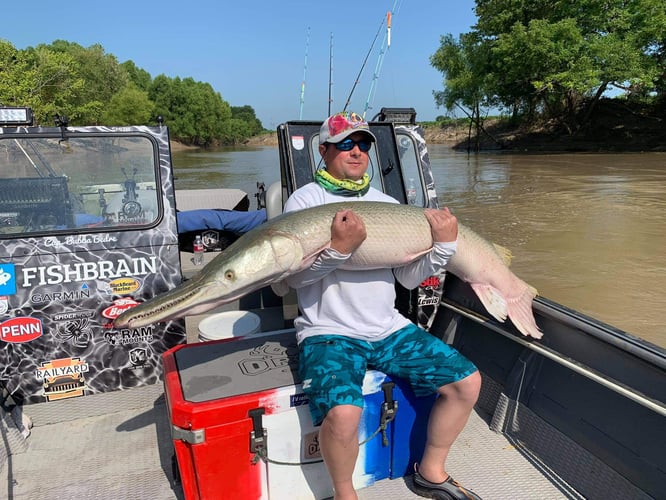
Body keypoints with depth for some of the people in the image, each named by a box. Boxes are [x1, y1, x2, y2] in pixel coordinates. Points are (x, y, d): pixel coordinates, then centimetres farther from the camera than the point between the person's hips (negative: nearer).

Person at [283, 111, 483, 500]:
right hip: (329, 333, -5)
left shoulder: (389, 204, 11)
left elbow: (409, 278, 8)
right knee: (343, 413, -30)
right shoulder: (305, 200, -3)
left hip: (390, 329, 6)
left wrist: (444, 246, -7)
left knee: (467, 382, -1)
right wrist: (338, 249, -28)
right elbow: (295, 277, -12)